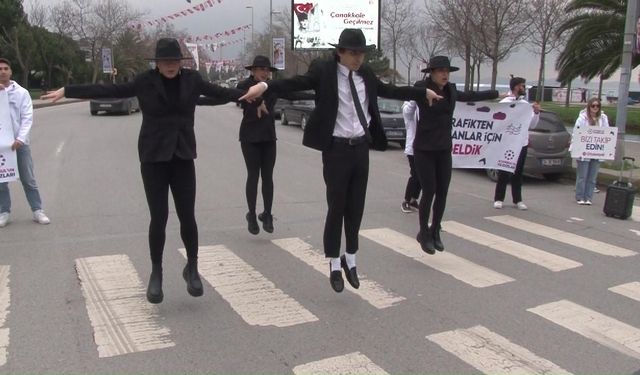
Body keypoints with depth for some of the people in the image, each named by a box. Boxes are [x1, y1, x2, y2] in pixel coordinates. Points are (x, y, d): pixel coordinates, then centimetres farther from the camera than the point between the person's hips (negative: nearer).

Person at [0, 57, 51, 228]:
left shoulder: (21, 92, 0)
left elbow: (27, 118, -5)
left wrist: (20, 139, -18)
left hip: (20, 142, -1)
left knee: (28, 179, 6)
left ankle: (37, 210, 13)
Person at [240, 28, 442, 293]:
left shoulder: (365, 73, 8)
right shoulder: (324, 70, -8)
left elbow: (389, 90, 21)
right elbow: (295, 83, -19)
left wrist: (423, 93, 27)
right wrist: (264, 86, -36)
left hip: (361, 148, 5)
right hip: (336, 149, -5)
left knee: (356, 207, 11)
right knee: (336, 207, 2)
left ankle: (350, 260, 28)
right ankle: (334, 264, 18)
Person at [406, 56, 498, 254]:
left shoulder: (450, 90, 8)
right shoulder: (421, 88, -8)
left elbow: (470, 96, 24)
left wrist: (496, 93, 36)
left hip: (444, 150, 5)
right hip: (424, 150, -5)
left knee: (442, 193, 7)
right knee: (429, 193, -4)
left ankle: (435, 232, 25)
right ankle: (424, 233, 17)